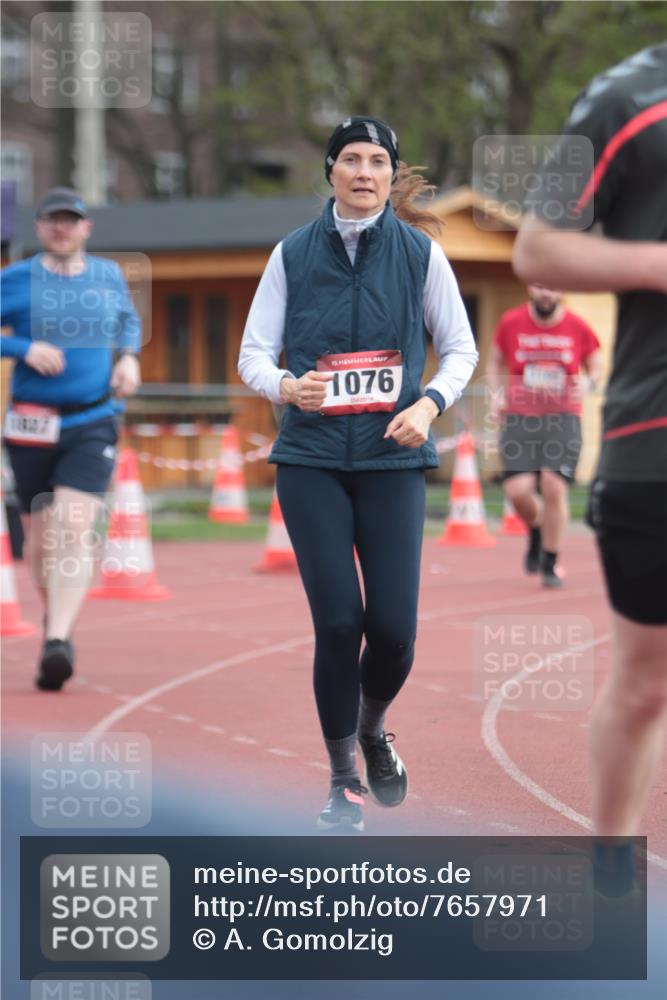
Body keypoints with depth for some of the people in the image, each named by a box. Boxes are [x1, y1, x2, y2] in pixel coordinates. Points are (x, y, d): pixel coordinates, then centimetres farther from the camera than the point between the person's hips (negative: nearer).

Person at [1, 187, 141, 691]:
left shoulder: (109, 275, 8)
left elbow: (129, 319, 25)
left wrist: (129, 357, 6)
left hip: (93, 425, 0)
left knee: (74, 531, -16)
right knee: (42, 537, 8)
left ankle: (59, 641, -23)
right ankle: (55, 620, 34)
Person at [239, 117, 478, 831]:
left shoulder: (419, 252, 3)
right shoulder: (294, 254, 3)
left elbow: (460, 348, 9)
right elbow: (253, 352, 4)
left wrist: (430, 403, -9)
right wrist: (286, 386, -17)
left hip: (393, 458, 0)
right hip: (311, 457, 0)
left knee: (393, 626, -7)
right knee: (337, 622, -7)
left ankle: (372, 727, 27)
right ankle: (343, 778, 11)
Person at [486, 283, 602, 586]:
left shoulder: (578, 328, 0)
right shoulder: (510, 323, 2)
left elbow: (596, 368, 13)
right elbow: (495, 362, 17)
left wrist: (587, 383, -9)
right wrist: (496, 395, 2)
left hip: (563, 418, -1)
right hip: (519, 418, 1)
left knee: (554, 487, -12)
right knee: (517, 490, -11)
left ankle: (550, 565, 4)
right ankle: (536, 531, 25)